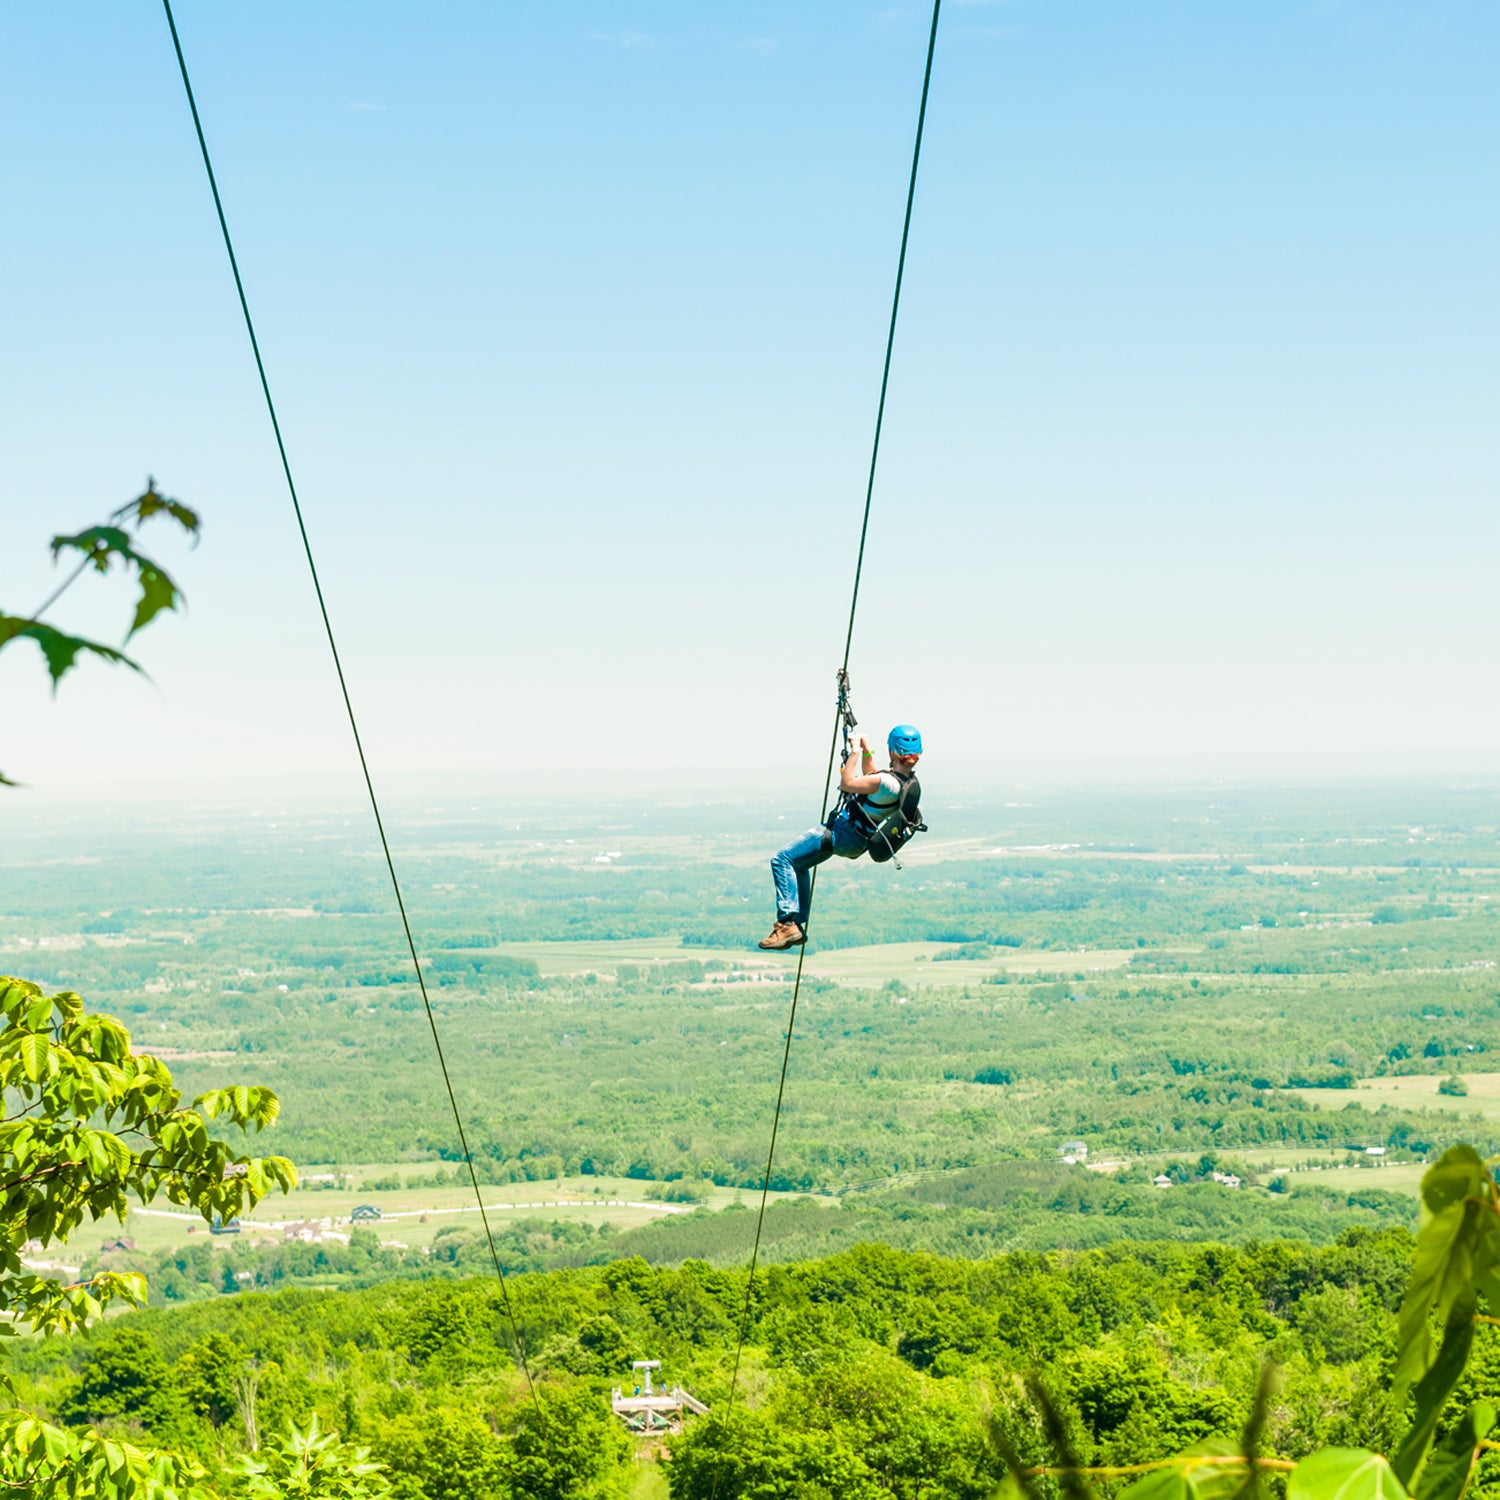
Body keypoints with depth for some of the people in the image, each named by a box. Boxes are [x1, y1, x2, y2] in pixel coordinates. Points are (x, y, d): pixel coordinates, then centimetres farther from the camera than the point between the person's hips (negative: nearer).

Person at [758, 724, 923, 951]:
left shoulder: (888, 783, -29)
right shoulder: (908, 780, 2)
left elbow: (847, 783, -22)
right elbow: (869, 779, 21)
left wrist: (855, 751, -14)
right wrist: (866, 751, 13)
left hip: (843, 834, -10)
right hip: (857, 839, 10)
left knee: (782, 859, -13)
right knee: (798, 864, 25)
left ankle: (788, 922, -19)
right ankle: (799, 924, 25)